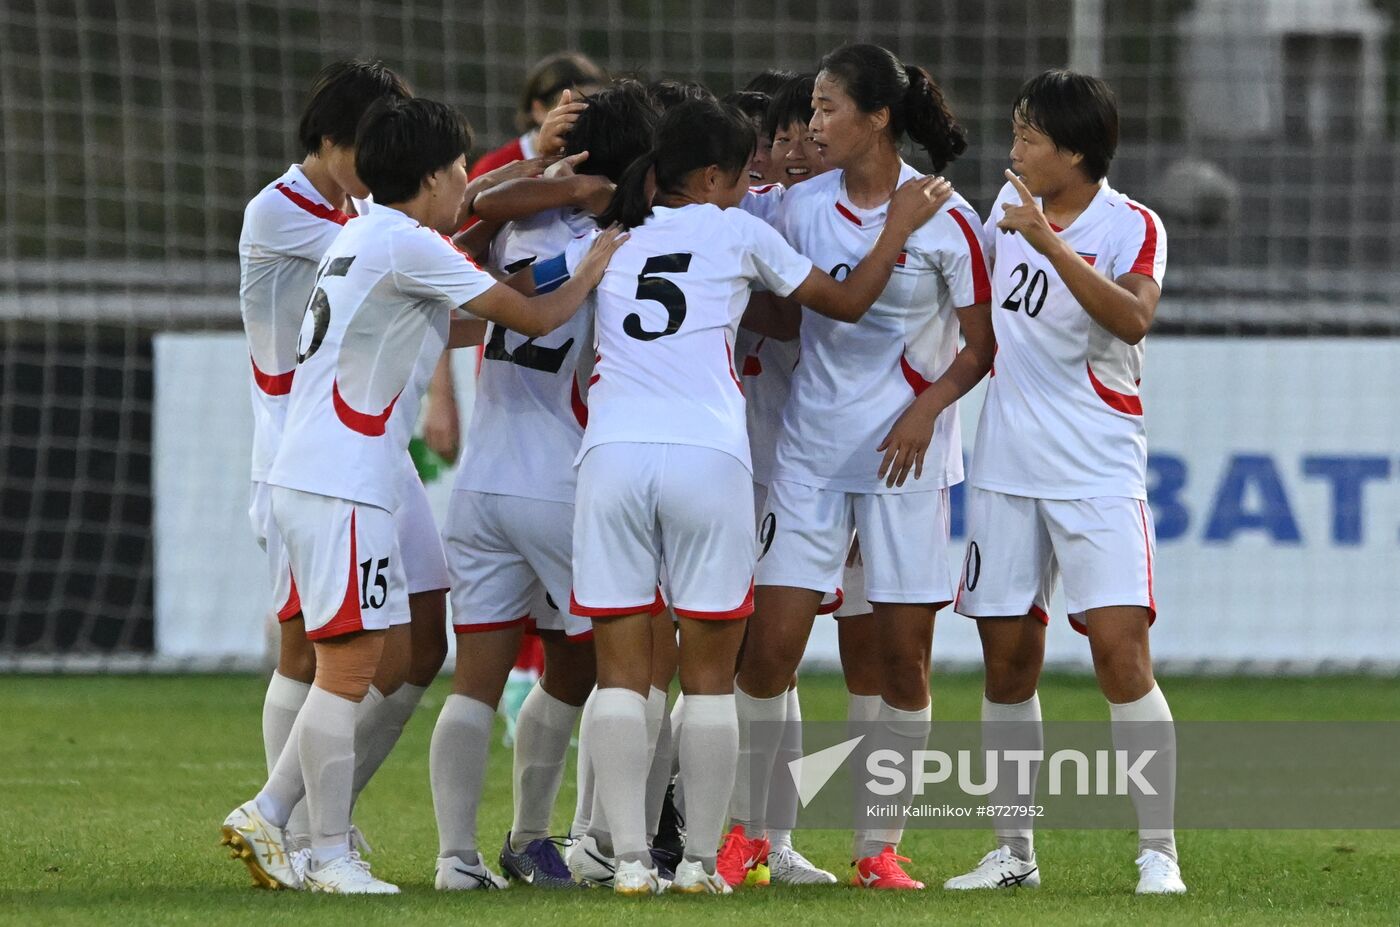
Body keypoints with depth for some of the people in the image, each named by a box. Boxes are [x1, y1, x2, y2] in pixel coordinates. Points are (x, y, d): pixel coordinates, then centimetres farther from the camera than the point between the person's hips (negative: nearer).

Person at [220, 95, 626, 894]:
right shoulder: (410, 247, -12)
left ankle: (268, 815, 13)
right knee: (348, 668, -6)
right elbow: (531, 318, -8)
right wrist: (592, 273, 11)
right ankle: (333, 857, -4)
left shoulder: (367, 236, 17)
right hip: (341, 489, -10)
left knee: (355, 667, 14)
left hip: (317, 477, 10)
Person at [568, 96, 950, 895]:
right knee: (710, 677, 6)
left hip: (612, 458, 2)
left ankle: (630, 858, -3)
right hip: (707, 461, -2)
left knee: (621, 672, 4)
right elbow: (847, 300, 18)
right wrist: (901, 224, 32)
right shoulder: (736, 234, 9)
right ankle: (702, 858, 5)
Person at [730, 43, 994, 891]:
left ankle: (881, 845, 10)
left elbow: (982, 344, -1)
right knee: (771, 645, -5)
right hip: (811, 447, 2)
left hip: (905, 452, -2)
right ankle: (747, 828, 9)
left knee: (904, 654, -1)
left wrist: (926, 408, -14)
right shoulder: (802, 207, 2)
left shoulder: (944, 218, -7)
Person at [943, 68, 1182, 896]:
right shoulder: (1013, 203, 8)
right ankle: (1014, 852, 16)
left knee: (1120, 647, -14)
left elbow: (1133, 317, -28)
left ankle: (1159, 852, -9)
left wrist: (1051, 243, -33)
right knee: (1008, 658, 6)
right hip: (1007, 469, 5)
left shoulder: (1132, 227, -8)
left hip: (1098, 471, -5)